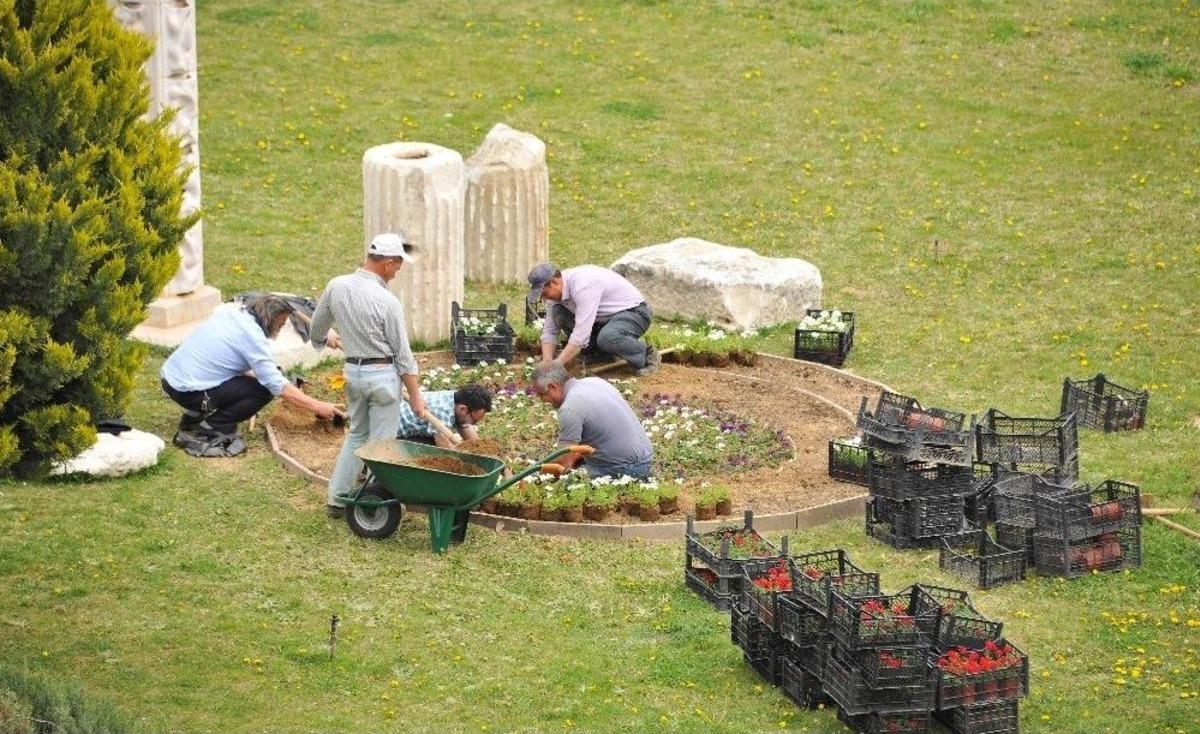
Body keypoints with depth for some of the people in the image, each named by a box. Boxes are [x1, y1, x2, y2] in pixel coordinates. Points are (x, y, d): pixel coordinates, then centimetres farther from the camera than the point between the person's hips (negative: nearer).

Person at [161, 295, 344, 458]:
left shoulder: (229, 312, 9)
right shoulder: (253, 337, -14)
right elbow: (279, 387, -14)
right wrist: (318, 407, -7)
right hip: (188, 391, -9)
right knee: (263, 390, -7)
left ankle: (193, 417, 18)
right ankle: (205, 433, -7)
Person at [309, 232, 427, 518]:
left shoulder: (336, 287, -4)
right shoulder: (387, 303, -20)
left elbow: (316, 328, 12)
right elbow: (403, 354, -12)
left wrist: (319, 341, 36)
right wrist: (415, 395, -3)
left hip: (353, 370, 6)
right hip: (382, 374, -6)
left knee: (356, 434, 21)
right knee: (381, 441, 5)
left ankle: (337, 499, 21)